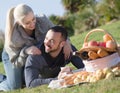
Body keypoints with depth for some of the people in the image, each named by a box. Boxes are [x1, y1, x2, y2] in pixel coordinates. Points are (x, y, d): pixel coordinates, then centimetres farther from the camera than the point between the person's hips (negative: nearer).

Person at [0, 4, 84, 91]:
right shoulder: (12, 37, -40)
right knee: (15, 86, -14)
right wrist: (26, 51, -49)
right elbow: (16, 63, -29)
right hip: (12, 55, -4)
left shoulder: (42, 21, -34)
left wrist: (66, 42, -42)